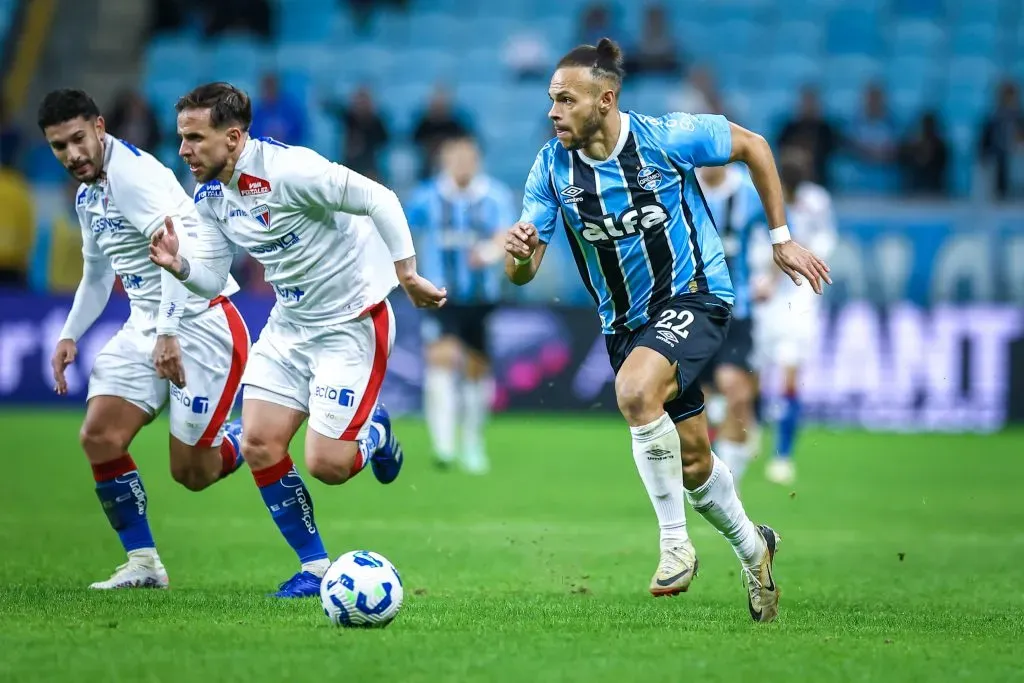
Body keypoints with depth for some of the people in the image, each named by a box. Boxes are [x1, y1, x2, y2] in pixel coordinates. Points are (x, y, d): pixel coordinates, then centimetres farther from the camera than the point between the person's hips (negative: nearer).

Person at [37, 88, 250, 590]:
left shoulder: (133, 173, -18)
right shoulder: (86, 195, 13)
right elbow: (97, 274, 29)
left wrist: (169, 333, -34)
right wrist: (70, 336, 19)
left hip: (201, 321, -9)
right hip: (146, 326, 9)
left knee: (191, 472, -7)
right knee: (100, 437, -8)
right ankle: (143, 563, 2)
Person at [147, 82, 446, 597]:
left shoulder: (288, 169, -25)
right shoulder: (210, 196, 0)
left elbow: (378, 200, -25)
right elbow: (212, 280, 2)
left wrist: (406, 273, -26)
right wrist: (178, 264, -19)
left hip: (352, 322, -8)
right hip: (289, 324, 8)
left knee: (327, 466, -12)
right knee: (258, 445, -4)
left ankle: (374, 433, 25)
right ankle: (316, 568, 11)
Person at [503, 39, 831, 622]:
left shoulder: (668, 137, -18)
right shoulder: (552, 168, -8)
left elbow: (753, 147, -1)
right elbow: (523, 274, -7)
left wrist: (782, 238, 2)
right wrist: (518, 253, -32)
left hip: (694, 298, -5)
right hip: (626, 322, 5)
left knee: (636, 391, -34)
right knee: (692, 461, 13)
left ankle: (676, 543, -20)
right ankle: (753, 548, 42)